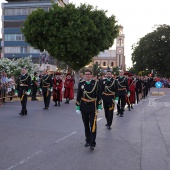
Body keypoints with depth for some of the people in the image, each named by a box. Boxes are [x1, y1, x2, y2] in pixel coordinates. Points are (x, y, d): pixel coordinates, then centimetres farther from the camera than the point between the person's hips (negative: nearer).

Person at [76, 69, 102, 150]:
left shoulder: (96, 83, -5)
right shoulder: (81, 83, -1)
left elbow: (99, 95, -2)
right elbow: (78, 96, 1)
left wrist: (99, 106, -4)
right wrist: (78, 107, -1)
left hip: (93, 107, -2)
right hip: (84, 107, 2)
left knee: (93, 125, -5)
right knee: (86, 125, 13)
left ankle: (92, 143, 1)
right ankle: (88, 140, 30)